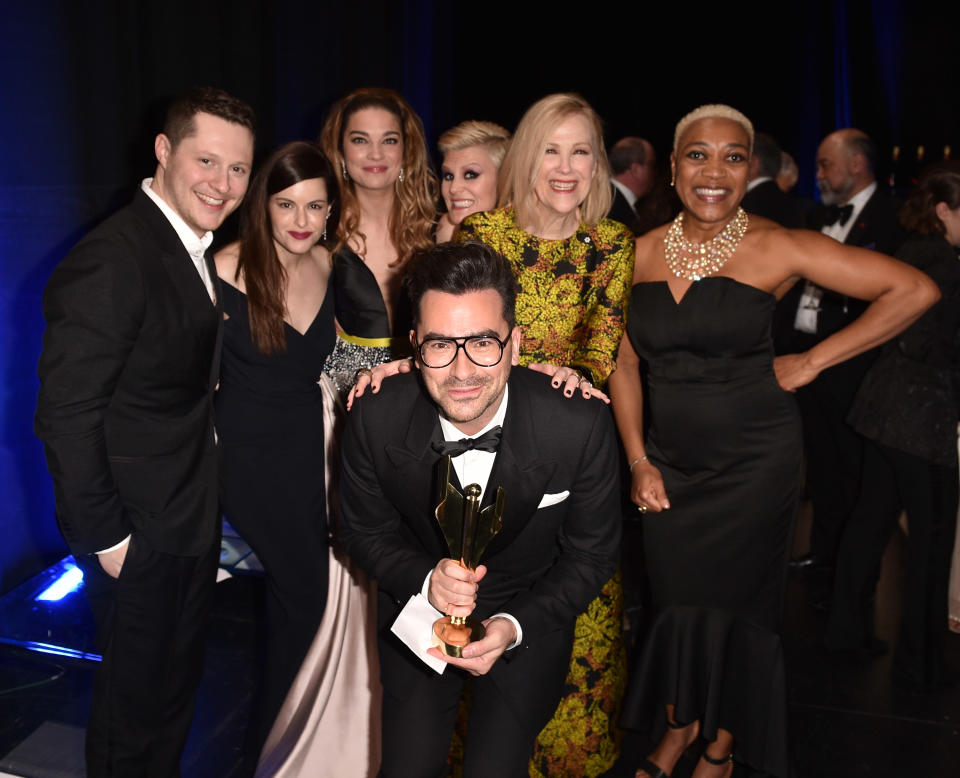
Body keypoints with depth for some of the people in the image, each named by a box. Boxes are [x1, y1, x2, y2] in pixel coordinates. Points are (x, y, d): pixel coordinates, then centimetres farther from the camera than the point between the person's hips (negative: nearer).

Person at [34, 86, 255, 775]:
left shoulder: (199, 250, 5)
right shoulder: (110, 261, -24)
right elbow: (66, 416, -24)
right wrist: (105, 539, -19)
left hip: (193, 521, 9)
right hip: (141, 533, -8)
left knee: (180, 680, 25)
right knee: (135, 699, 13)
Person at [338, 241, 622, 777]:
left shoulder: (582, 426, -28)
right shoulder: (376, 422, -24)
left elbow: (592, 555, -12)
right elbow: (366, 531, -5)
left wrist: (514, 626, -24)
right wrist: (424, 579, -25)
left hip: (532, 616, -1)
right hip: (418, 613, 1)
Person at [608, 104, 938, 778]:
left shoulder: (776, 247, -10)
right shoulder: (642, 253, 0)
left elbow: (915, 290, -10)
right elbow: (625, 363, 7)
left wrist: (813, 362, -10)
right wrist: (638, 461, 1)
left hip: (754, 462, -3)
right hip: (672, 462, 3)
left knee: (735, 602, 9)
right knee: (674, 600, 11)